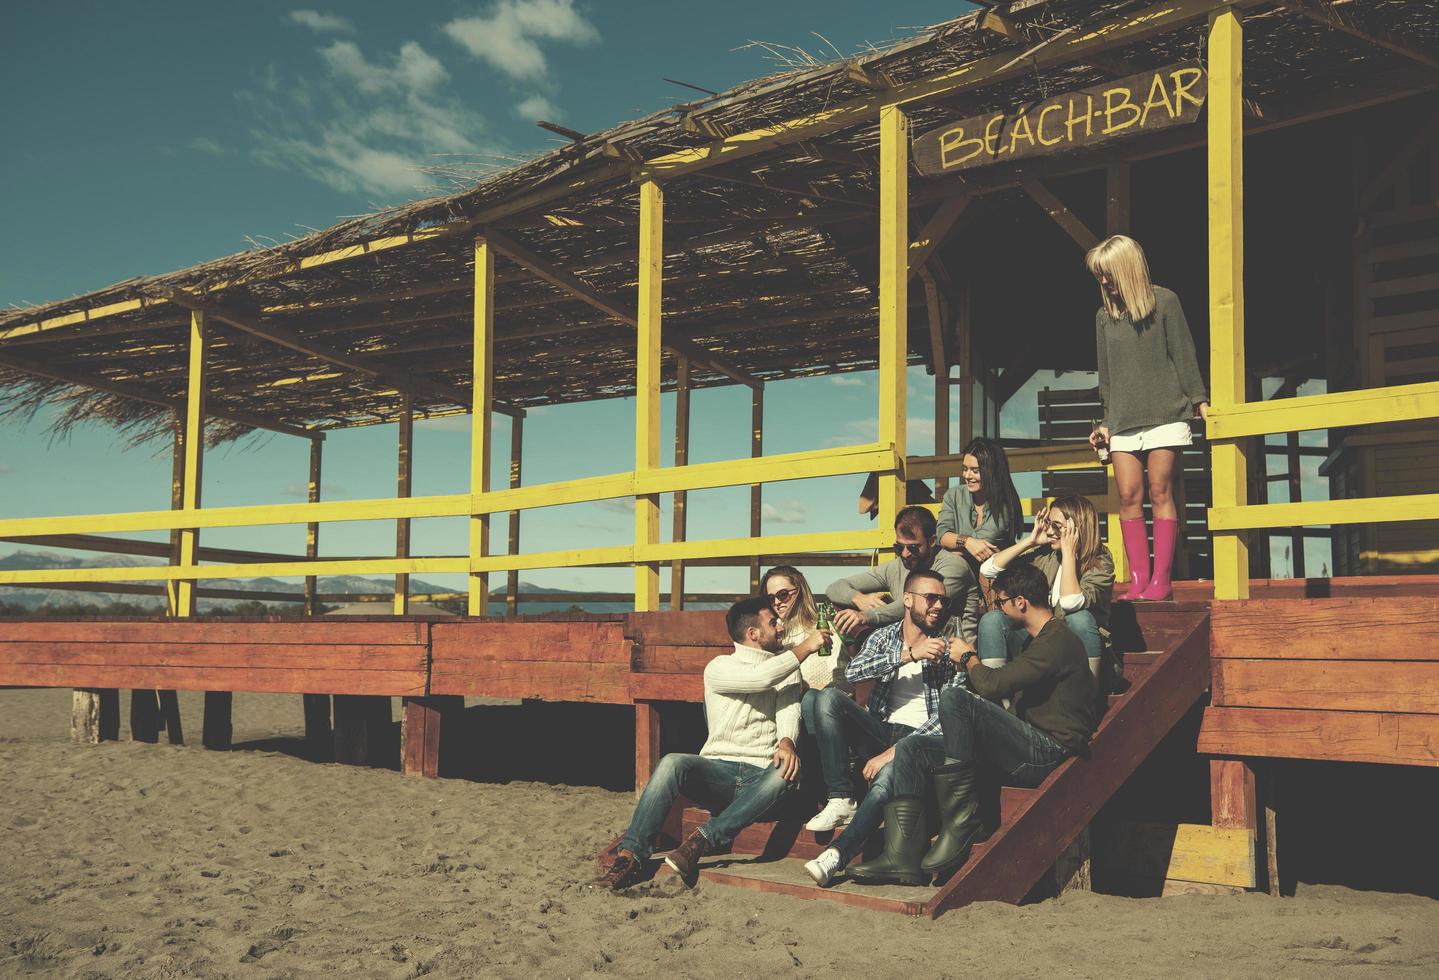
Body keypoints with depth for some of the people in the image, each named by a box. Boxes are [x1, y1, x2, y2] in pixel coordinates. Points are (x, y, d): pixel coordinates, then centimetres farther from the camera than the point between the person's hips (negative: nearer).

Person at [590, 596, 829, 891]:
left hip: (761, 776, 1)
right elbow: (759, 678, -14)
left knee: (786, 773, -35)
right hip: (717, 770, -1)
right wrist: (806, 648, -9)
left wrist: (786, 741, -25)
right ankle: (630, 857, -31)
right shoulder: (719, 668, 6)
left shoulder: (785, 666, 16)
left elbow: (789, 709, -2)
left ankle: (701, 840, -34)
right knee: (672, 763, -32)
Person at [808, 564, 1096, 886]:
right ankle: (903, 858, -16)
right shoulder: (1036, 642, 24)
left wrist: (968, 658, -1)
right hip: (1025, 750, 10)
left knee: (955, 698, -27)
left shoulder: (1057, 640, -10)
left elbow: (992, 685, -20)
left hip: (1049, 751, -10)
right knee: (912, 749, -3)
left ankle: (961, 822, -22)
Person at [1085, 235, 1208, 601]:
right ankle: (1138, 579, -2)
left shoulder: (1164, 302, 2)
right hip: (1124, 421, 4)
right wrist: (1106, 421, 15)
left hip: (1164, 414, -4)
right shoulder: (1104, 316, 13)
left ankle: (1161, 580, -5)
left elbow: (1183, 355, 3)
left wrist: (1199, 401, -1)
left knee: (1159, 492, -7)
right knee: (1129, 496, -4)